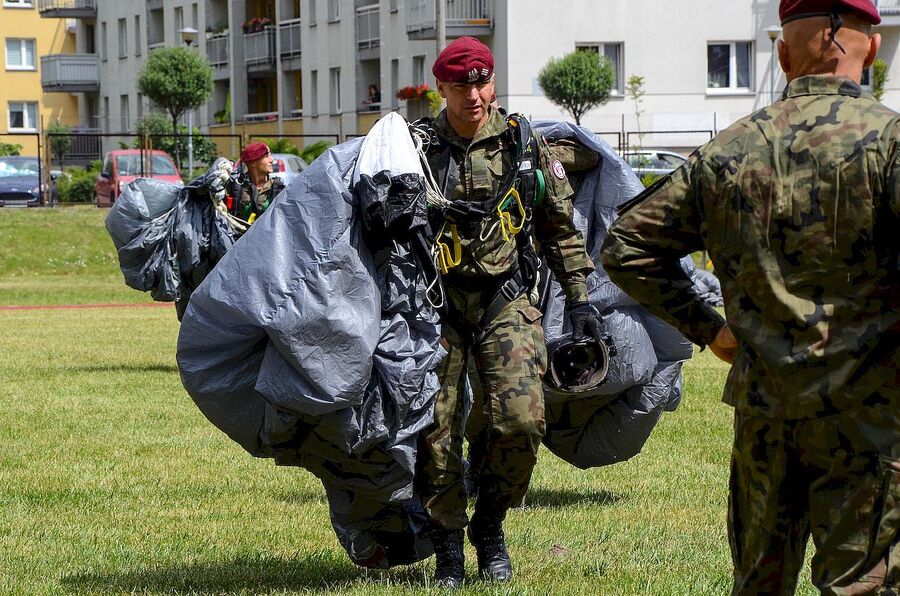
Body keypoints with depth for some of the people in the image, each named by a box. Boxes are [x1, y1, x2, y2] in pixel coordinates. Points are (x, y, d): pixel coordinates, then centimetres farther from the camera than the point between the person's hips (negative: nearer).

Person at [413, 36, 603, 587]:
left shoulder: (522, 143, 3)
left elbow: (560, 224, 12)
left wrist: (579, 297, 9)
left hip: (505, 299, 0)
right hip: (437, 302, 0)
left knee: (521, 417, -15)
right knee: (436, 431, -3)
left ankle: (490, 527, 8)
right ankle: (449, 549, 12)